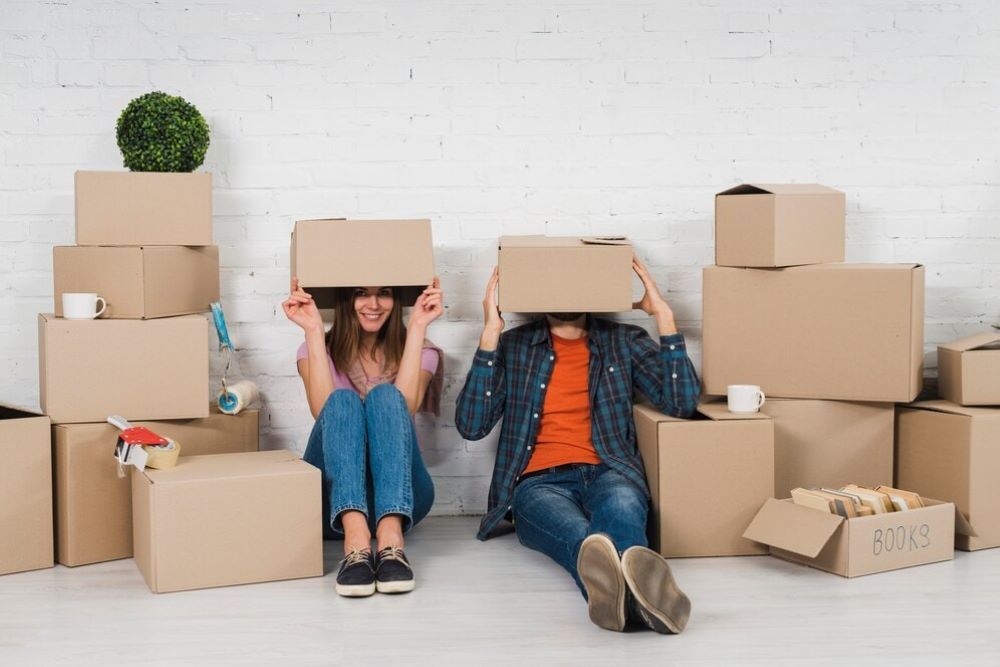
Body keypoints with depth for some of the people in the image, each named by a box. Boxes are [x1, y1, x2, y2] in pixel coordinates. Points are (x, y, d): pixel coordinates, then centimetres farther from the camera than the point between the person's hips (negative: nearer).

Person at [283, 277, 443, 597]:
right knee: (342, 400, -25)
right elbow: (325, 410, -12)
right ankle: (356, 543, -50)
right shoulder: (319, 350, 11)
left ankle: (391, 539, -46)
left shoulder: (420, 352, 12)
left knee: (385, 395, -24)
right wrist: (313, 330, -13)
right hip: (333, 497, 0)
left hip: (398, 496, 0)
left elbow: (403, 408, -12)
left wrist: (417, 328, -13)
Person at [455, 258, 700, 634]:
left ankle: (614, 583, -73)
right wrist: (490, 334, -3)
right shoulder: (513, 346, 14)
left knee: (621, 505, -39)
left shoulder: (624, 341, 17)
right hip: (539, 482, -1)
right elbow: (471, 425, 1)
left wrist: (664, 316, 1)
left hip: (606, 474, 1)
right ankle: (632, 594, -73)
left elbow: (682, 403, 3)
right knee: (575, 531, -39)